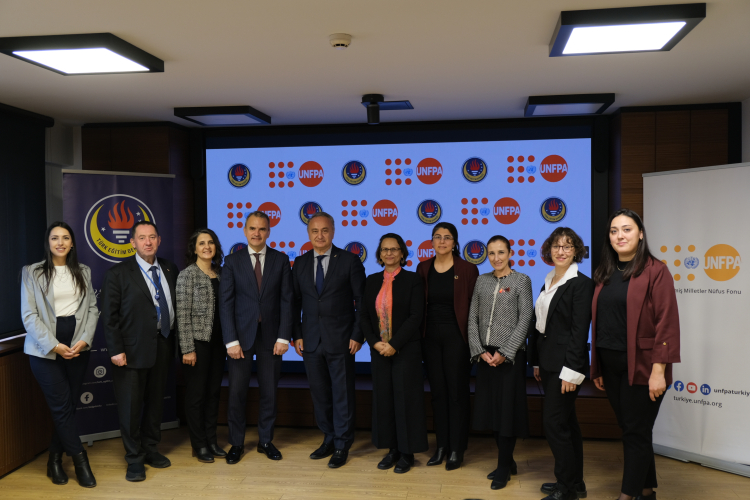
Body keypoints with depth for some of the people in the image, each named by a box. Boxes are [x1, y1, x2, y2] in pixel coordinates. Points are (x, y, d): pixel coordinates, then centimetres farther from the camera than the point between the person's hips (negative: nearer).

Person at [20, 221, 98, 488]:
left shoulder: (83, 272, 10)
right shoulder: (33, 273, 1)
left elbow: (92, 308, 7)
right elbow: (29, 314, -5)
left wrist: (84, 340, -8)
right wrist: (53, 345, -12)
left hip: (78, 347, 3)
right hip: (46, 349, -3)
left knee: (67, 405, 5)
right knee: (62, 406, -3)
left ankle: (55, 460, 21)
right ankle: (80, 460, 8)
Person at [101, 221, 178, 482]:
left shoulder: (170, 270, 7)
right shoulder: (118, 273, -6)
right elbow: (109, 315, -7)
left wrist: (174, 340, 5)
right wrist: (116, 350, -12)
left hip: (163, 346, 4)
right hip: (133, 350, -4)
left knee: (156, 401, 14)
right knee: (131, 405, 3)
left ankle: (150, 449, 31)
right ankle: (134, 459, 17)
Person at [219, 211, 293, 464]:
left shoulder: (281, 260, 3)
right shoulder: (233, 261, 1)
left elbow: (286, 300, 0)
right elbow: (226, 303, -2)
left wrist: (283, 337, -7)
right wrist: (231, 340, -10)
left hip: (271, 335, 1)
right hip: (241, 334, -1)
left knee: (269, 391, 8)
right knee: (237, 392, 3)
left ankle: (265, 441, 24)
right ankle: (236, 443, 19)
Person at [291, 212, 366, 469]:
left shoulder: (350, 260, -4)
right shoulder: (300, 263, 7)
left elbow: (361, 301, -4)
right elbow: (295, 302, 10)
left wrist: (357, 335, -10)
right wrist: (297, 335, 3)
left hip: (340, 339, -4)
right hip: (311, 340, 4)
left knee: (342, 394, 3)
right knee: (319, 392, 12)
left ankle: (342, 445, 17)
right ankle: (329, 439, 28)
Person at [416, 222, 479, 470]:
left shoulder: (467, 269, -5)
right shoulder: (424, 268, 5)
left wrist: (473, 340, -8)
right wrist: (419, 337, 2)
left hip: (456, 336, -3)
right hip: (430, 337, 4)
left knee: (456, 392, 4)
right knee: (437, 392, 11)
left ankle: (457, 449, 15)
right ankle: (441, 445, 22)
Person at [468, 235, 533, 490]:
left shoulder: (521, 280, -3)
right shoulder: (482, 281, 9)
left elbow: (525, 320, -9)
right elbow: (473, 318, 6)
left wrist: (504, 352, -15)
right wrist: (479, 351, -6)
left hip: (510, 355, -4)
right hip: (485, 355, 4)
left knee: (507, 408, 0)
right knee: (490, 407, 8)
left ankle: (504, 468, 13)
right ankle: (507, 460, 24)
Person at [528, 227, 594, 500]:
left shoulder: (581, 283, -11)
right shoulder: (548, 282, 13)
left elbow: (580, 331, -16)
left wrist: (571, 371, -20)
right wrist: (537, 362, 13)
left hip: (565, 364, -8)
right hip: (547, 363, 8)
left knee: (554, 423, -6)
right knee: (566, 423, 15)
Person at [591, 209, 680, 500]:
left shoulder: (655, 271, -8)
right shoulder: (605, 274, 10)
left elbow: (667, 323, -13)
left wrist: (659, 370, -18)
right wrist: (596, 368, 10)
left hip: (640, 367, -6)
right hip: (610, 366, 6)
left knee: (635, 433, 2)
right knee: (631, 430, 16)